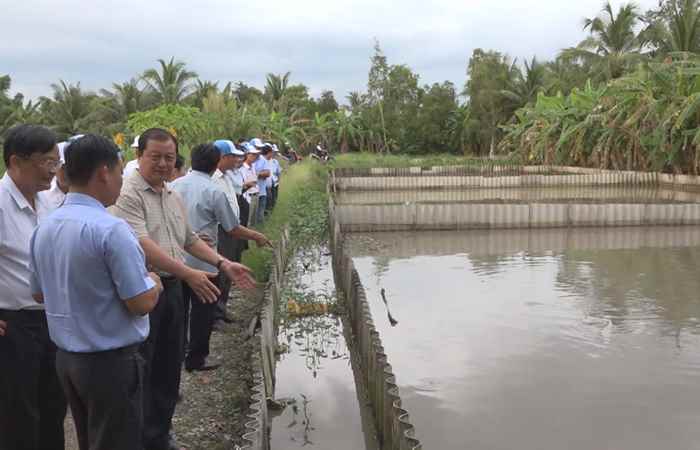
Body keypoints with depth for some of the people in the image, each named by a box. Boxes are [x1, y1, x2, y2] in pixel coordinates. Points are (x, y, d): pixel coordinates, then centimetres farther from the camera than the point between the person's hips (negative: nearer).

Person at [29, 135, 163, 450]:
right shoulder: (111, 229, -22)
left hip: (65, 357, 8)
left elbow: (39, 294, 14)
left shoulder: (44, 228, 3)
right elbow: (142, 303, -21)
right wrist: (153, 282, -1)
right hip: (110, 361, -8)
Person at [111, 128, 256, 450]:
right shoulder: (128, 194, -14)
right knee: (140, 374, 3)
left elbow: (189, 240, 20)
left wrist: (223, 264, 8)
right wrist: (189, 274, -28)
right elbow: (141, 245, -24)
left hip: (172, 289, 8)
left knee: (168, 369, 17)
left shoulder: (174, 197, 13)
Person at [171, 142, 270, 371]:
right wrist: (257, 237, 9)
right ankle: (196, 359, 16)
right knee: (203, 310, 8)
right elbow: (233, 229, -7)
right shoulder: (215, 191, -12)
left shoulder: (175, 185, 1)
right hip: (202, 261, -5)